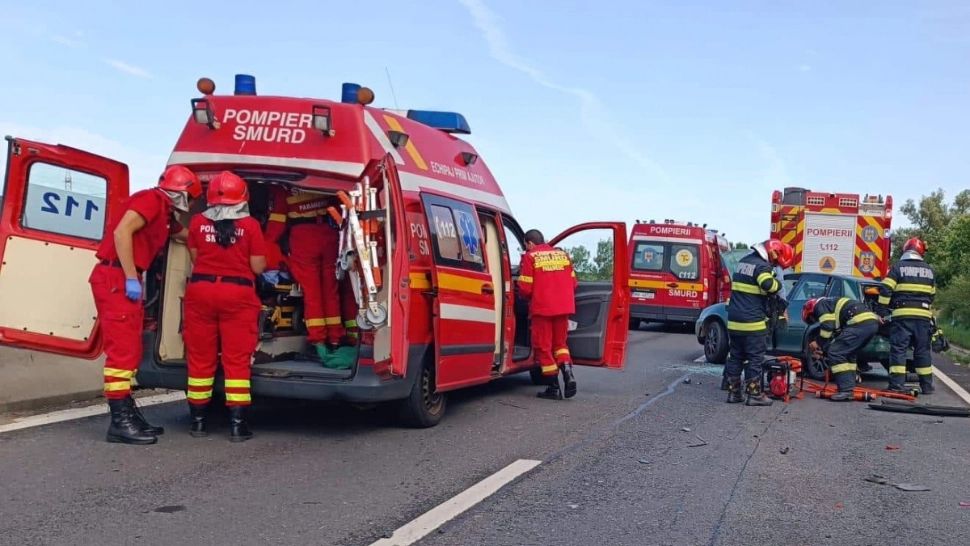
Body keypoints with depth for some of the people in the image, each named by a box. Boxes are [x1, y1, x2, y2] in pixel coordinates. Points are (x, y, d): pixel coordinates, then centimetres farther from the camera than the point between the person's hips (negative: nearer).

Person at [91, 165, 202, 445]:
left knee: (129, 351, 13)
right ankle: (120, 422, -11)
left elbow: (188, 234, 37)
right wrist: (131, 278, -21)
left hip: (124, 280, 10)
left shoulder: (165, 213, 21)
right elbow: (122, 232, -20)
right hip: (115, 278, -10)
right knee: (122, 351, -11)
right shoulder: (152, 199, -7)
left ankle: (128, 413, 19)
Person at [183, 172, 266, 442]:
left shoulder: (197, 222, 1)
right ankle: (237, 424, 2)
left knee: (200, 358, 11)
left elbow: (195, 258, 11)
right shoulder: (250, 225, -6)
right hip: (238, 294, -2)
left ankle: (198, 420, 17)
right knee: (237, 359, 3)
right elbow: (258, 267, -4)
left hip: (200, 290, 2)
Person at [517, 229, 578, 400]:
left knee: (543, 347, 6)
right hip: (563, 307, 5)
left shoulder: (530, 257, -5)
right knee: (560, 343, 20)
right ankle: (568, 372, -4)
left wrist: (528, 297, 14)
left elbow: (525, 288, -8)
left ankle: (553, 387, 6)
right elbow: (573, 283, 11)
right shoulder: (562, 254, 10)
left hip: (542, 308, -5)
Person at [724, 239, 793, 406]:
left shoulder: (743, 261, 15)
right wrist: (778, 284, -8)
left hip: (734, 321, 8)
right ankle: (754, 394, 1)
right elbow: (768, 285, -30)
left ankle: (733, 392, 14)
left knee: (735, 356, 12)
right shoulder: (761, 266, -12)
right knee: (755, 359, 0)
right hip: (752, 323, -8)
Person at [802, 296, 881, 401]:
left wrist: (820, 344, 5)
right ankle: (850, 388, 19)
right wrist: (824, 349, 31)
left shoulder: (820, 305, 8)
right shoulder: (831, 304, 34)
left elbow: (827, 326, -8)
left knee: (835, 353, -6)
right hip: (872, 322, 10)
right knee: (848, 354, 23)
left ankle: (846, 390, -11)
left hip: (860, 323, -10)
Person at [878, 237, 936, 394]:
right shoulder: (929, 270, 13)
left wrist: (883, 309, -1)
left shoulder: (898, 267, 0)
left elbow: (886, 290, -7)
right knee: (923, 350, 11)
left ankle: (897, 384, -9)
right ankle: (926, 385, 15)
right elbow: (932, 294, 20)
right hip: (924, 316, 4)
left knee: (898, 349, -3)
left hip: (902, 316, -4)